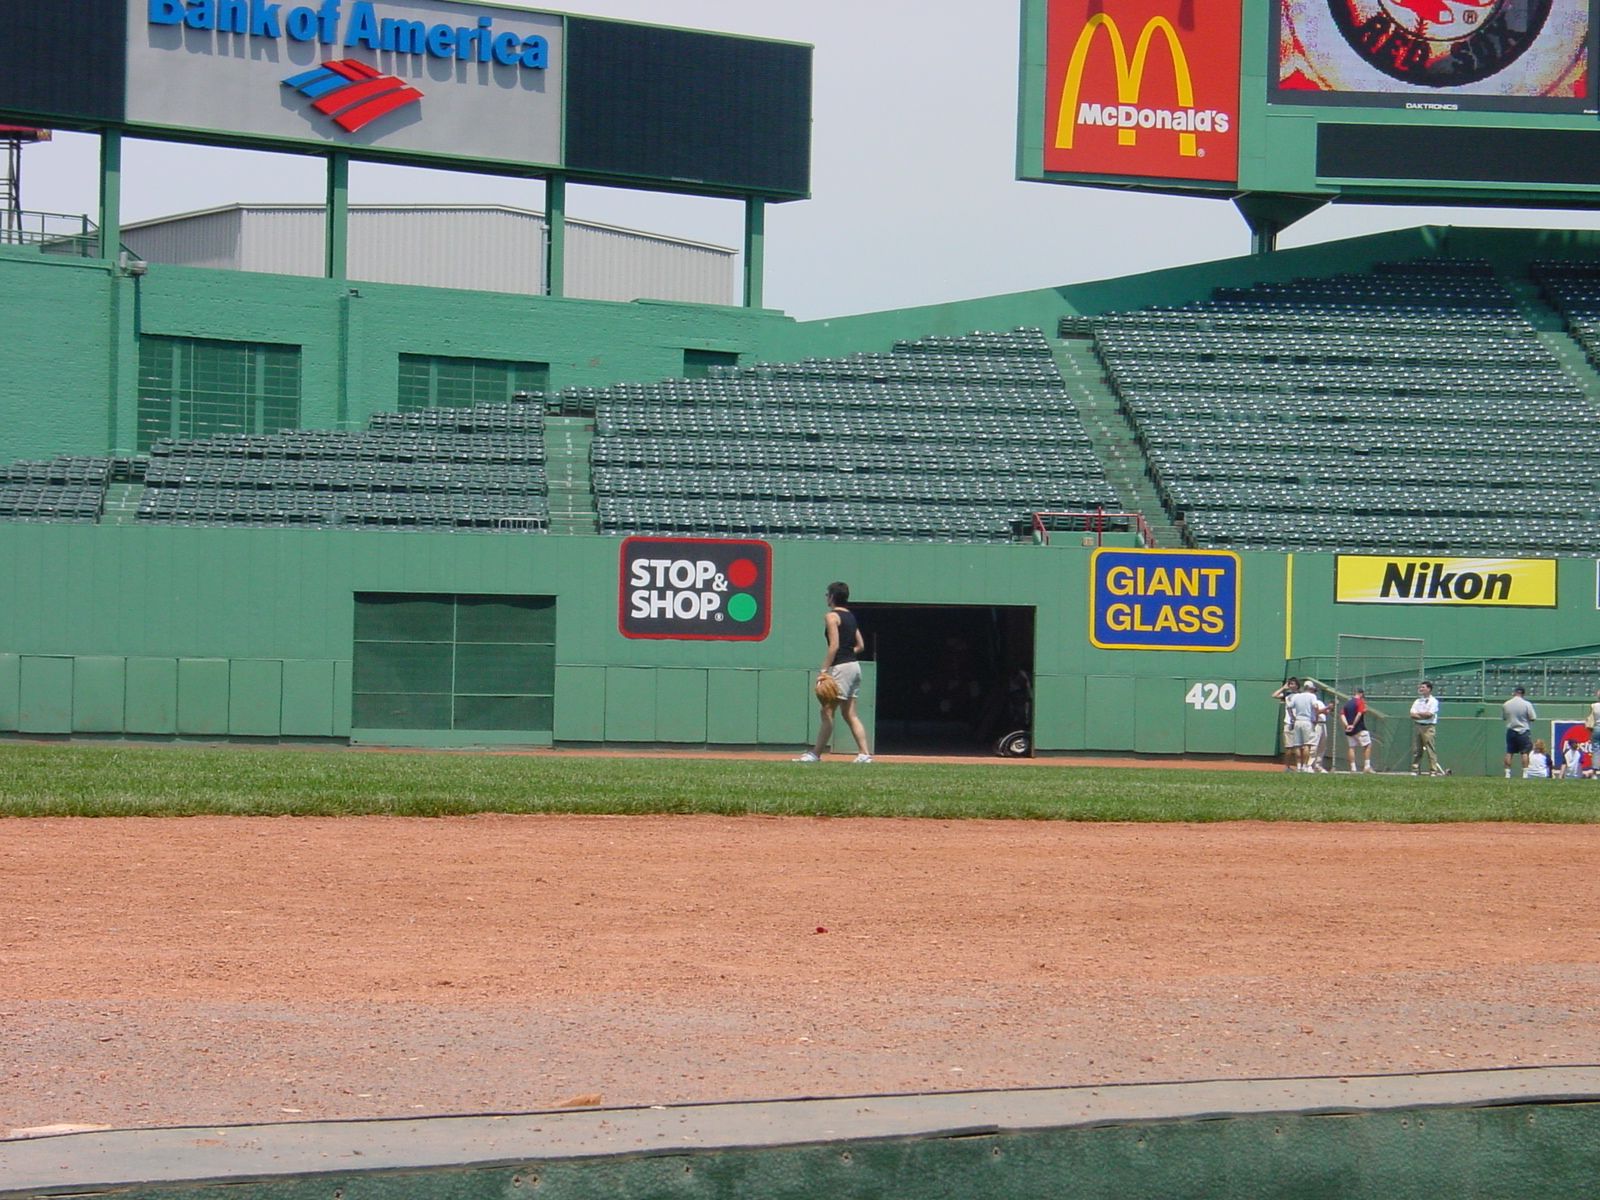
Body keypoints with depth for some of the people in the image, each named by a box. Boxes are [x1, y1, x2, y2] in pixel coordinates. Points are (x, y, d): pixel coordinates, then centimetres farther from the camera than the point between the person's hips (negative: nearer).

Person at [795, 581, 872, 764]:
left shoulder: (831, 616, -9)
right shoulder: (850, 616, 16)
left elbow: (834, 645, -17)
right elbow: (861, 645, 18)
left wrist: (824, 669, -18)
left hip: (841, 667, -9)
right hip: (854, 665, 9)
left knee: (827, 711, -7)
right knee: (850, 714, 9)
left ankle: (816, 754, -7)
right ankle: (864, 753, 1)